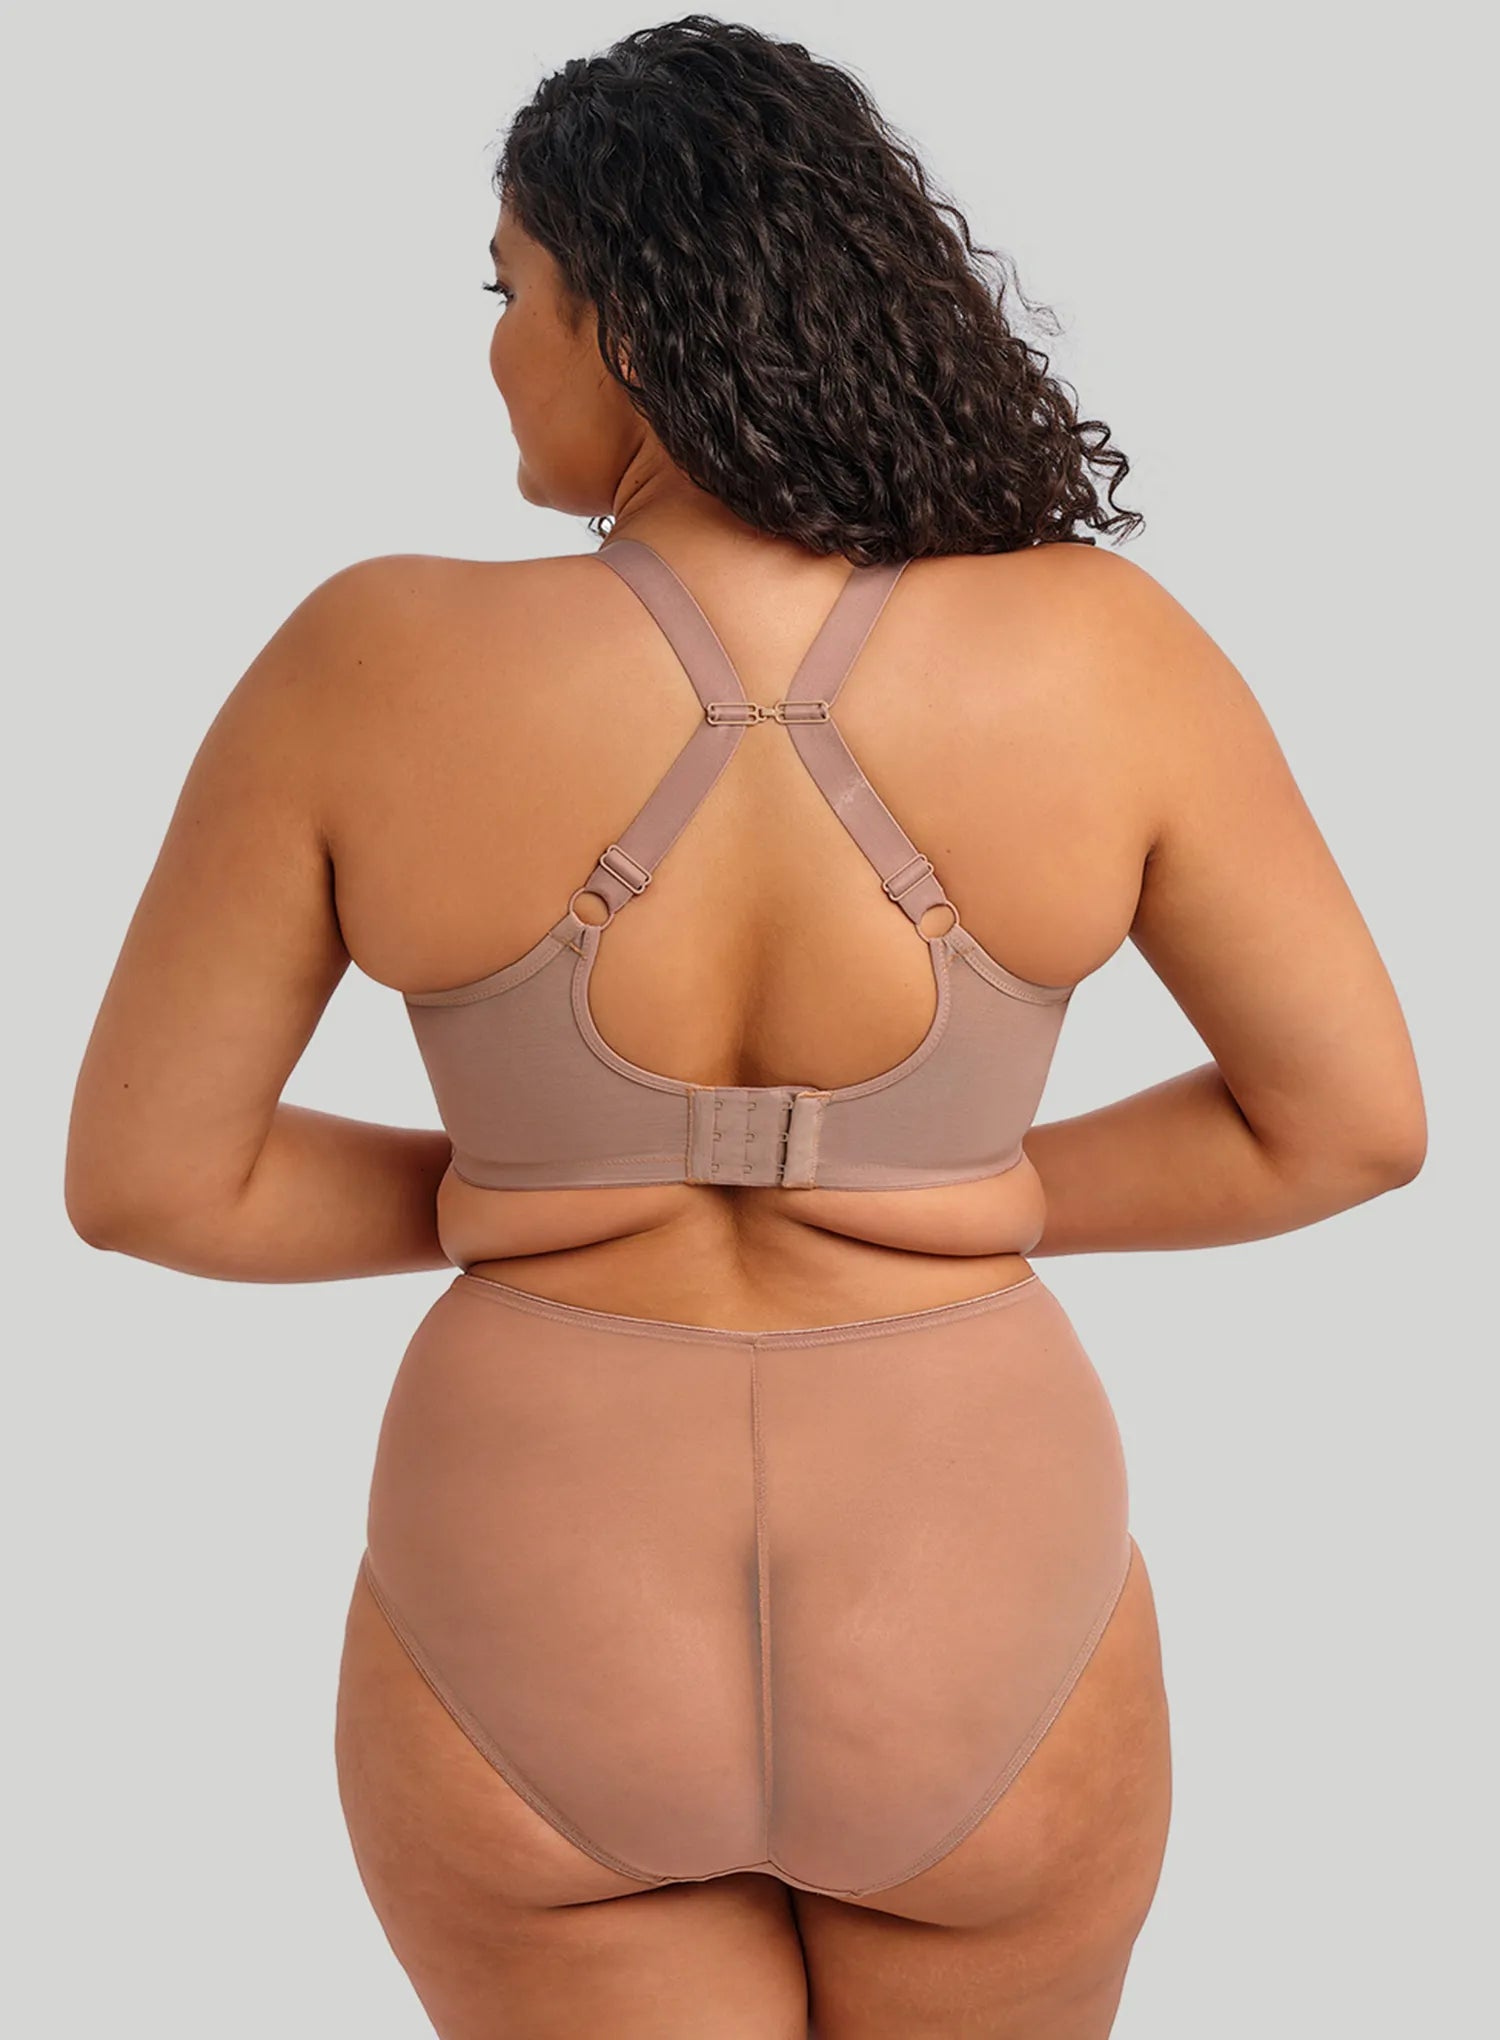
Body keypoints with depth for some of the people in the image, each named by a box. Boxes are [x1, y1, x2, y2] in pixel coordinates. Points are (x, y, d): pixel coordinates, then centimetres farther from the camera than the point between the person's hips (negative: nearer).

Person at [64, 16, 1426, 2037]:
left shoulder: (374, 664, -16)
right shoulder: (1097, 653, -14)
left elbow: (135, 1171, -8)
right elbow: (1356, 1113, -6)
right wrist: (975, 1201, 4)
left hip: (540, 1651, 0)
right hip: (973, 1645, 1)